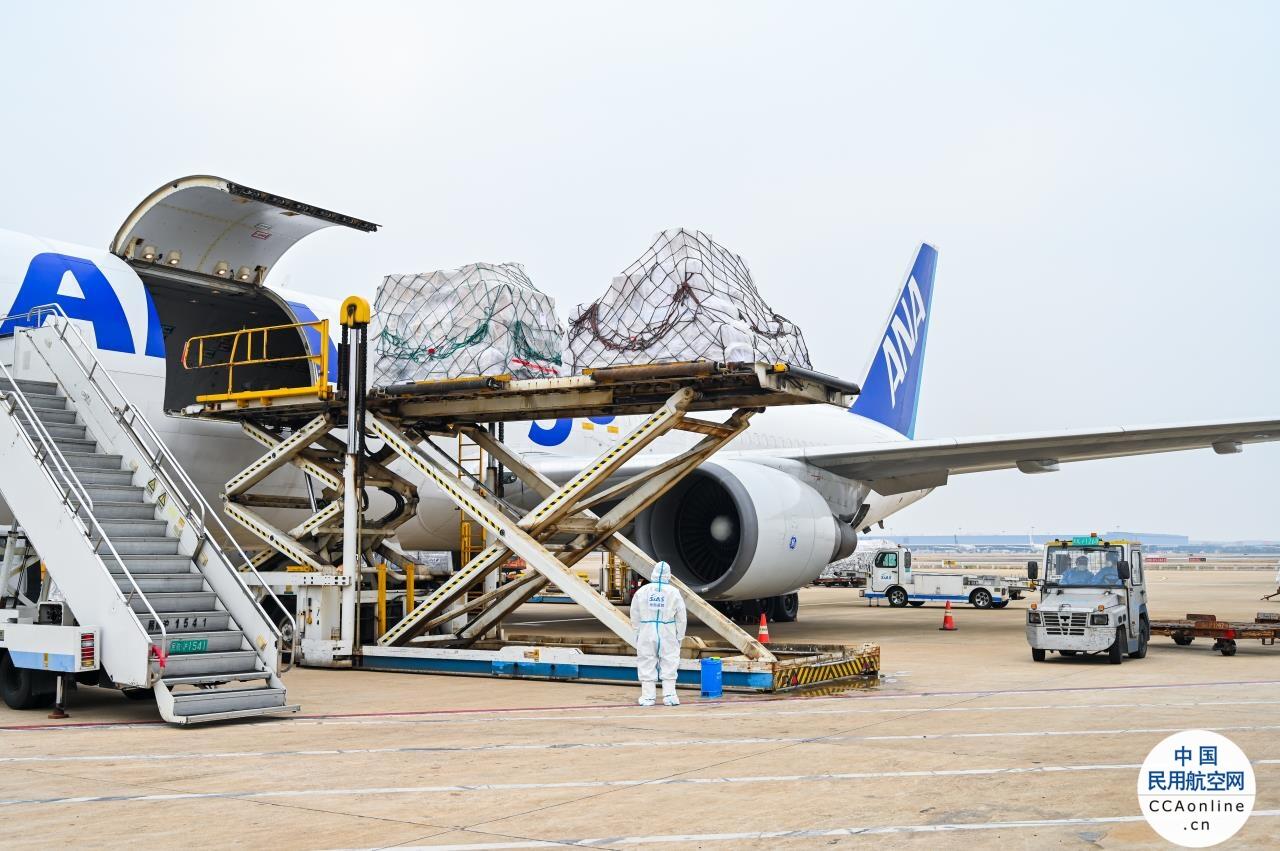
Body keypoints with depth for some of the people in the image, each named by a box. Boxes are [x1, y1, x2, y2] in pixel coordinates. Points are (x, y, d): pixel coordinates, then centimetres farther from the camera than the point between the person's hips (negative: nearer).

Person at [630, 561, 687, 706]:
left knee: (647, 663, 6)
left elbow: (634, 615, 5)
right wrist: (680, 637, 11)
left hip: (646, 633, 1)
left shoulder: (642, 591, -2)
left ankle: (648, 696, 7)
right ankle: (669, 695, 5)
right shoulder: (673, 592, -4)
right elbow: (681, 617, 1)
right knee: (669, 663, 7)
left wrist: (637, 630, 17)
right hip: (667, 634, -1)